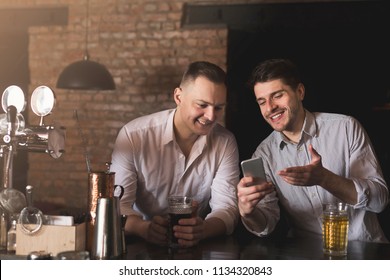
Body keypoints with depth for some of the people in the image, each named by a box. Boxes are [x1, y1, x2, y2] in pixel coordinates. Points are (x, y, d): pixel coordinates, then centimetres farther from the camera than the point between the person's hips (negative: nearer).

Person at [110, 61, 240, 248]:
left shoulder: (226, 143, -3)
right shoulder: (134, 136, -11)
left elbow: (226, 206, -9)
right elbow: (116, 203, -13)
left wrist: (203, 230, -31)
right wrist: (143, 228, -35)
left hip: (197, 251, 3)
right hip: (141, 249, -2)